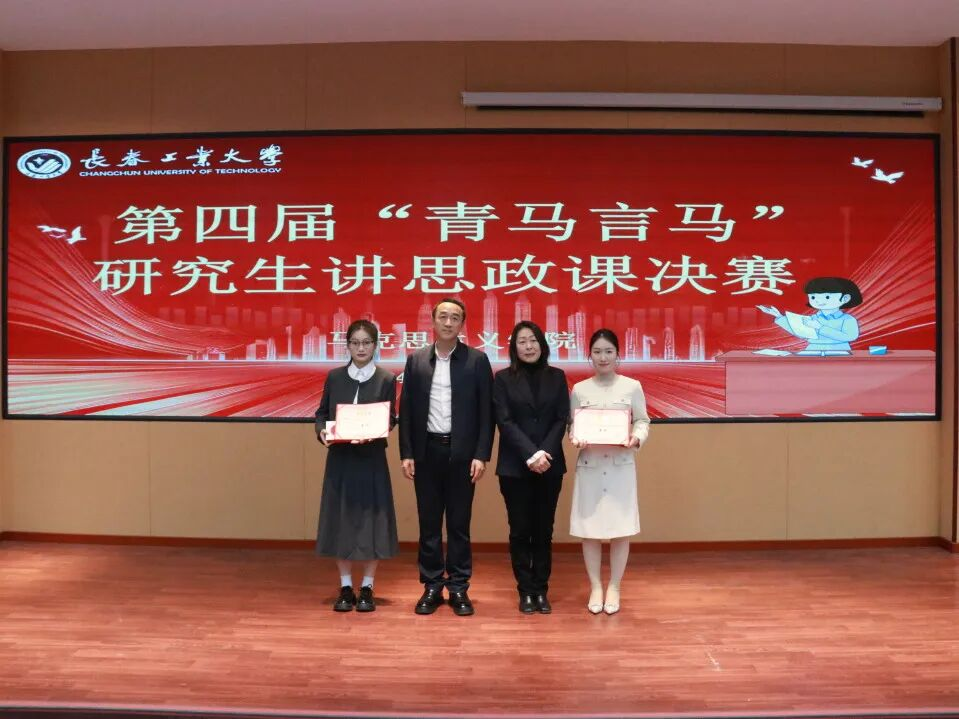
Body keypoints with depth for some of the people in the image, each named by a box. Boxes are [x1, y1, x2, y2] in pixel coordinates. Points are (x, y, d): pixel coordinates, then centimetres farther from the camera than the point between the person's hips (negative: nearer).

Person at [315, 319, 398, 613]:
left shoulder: (386, 379, -1)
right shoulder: (334, 377, 5)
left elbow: (390, 420, -3)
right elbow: (322, 412, 8)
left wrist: (373, 433, -21)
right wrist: (322, 431, -12)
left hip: (372, 459, -2)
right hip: (340, 458, 2)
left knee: (370, 520, 2)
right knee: (340, 520, 6)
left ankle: (367, 588, 17)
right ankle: (345, 587, 19)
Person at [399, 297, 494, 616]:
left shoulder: (477, 360, -1)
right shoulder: (416, 359, 6)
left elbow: (486, 411, -2)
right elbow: (406, 409, 5)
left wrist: (481, 455, -8)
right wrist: (406, 453, -1)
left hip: (462, 452, -2)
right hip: (427, 451, 2)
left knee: (459, 523, 6)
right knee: (429, 523, 9)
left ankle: (459, 588, 18)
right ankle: (432, 586, 20)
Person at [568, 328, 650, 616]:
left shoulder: (632, 387, 1)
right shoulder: (579, 390, 3)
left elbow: (642, 421, 4)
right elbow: (573, 426, 6)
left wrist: (637, 438, -16)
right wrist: (575, 439, -14)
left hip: (621, 466, -1)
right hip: (589, 466, 1)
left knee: (620, 529, 4)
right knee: (589, 528, 5)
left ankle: (614, 588, 20)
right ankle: (595, 587, 21)